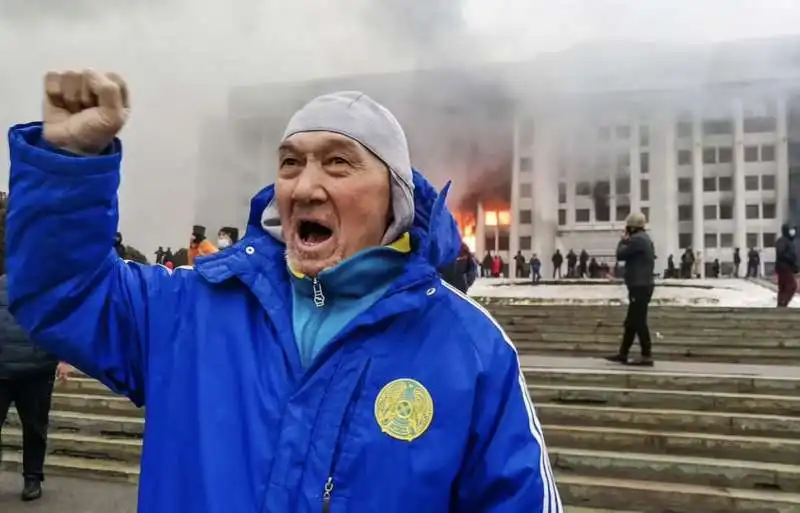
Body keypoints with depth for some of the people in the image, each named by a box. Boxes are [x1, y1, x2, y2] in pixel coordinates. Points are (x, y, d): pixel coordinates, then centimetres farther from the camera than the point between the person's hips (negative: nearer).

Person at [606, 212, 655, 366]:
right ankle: (622, 354, 18)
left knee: (639, 322, -7)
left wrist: (623, 240, 3)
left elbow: (620, 255, -14)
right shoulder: (645, 238, 17)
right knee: (631, 322, 13)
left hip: (639, 286, -10)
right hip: (643, 285, 10)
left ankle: (647, 356, -4)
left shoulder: (637, 239, -16)